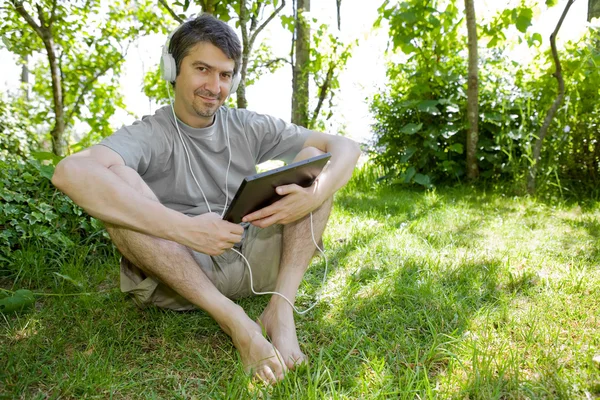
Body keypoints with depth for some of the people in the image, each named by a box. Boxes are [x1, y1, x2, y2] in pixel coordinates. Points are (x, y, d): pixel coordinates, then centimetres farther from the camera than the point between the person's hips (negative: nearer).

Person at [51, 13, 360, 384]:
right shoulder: (150, 134, -6)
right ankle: (233, 318, -25)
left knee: (313, 156, -6)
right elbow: (69, 172, -29)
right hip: (177, 276, -2)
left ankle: (280, 309, -23)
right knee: (116, 180, -24)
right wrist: (185, 228, -37)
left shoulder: (249, 127, 5)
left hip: (253, 263, 3)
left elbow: (346, 147, -1)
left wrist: (315, 196, -24)